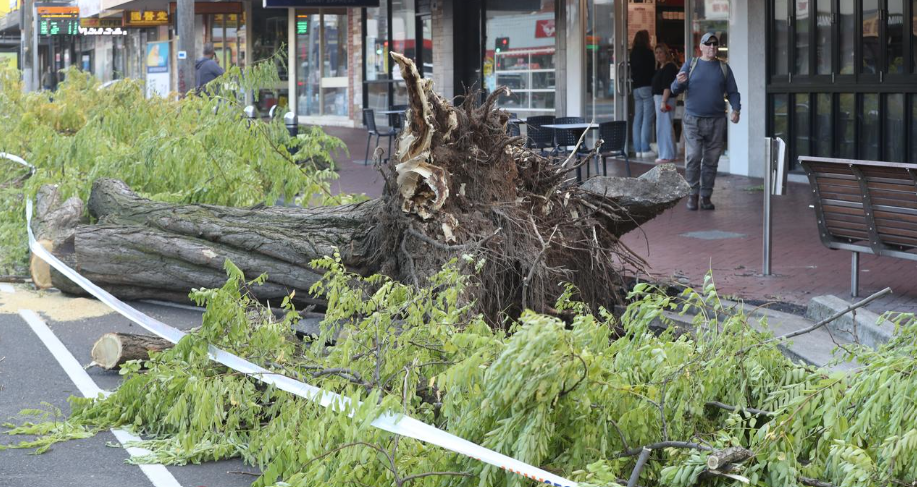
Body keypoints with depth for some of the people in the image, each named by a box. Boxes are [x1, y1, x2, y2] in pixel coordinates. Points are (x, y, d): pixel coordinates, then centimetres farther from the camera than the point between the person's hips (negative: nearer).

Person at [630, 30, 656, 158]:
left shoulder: (633, 53, 10)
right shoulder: (647, 53, -9)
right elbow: (652, 71, -9)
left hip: (636, 88, 7)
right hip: (647, 87, -7)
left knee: (637, 119, 7)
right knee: (647, 119, -7)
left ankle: (638, 149, 7)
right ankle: (645, 149, -11)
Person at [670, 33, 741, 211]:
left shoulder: (723, 68, 11)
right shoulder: (690, 65, 8)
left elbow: (732, 92, 11)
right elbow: (675, 90, 5)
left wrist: (736, 110, -8)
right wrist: (679, 82, -20)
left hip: (716, 122, 1)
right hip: (693, 121, -1)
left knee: (711, 162, 2)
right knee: (693, 158, -10)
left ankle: (706, 197, 7)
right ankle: (692, 195, -1)